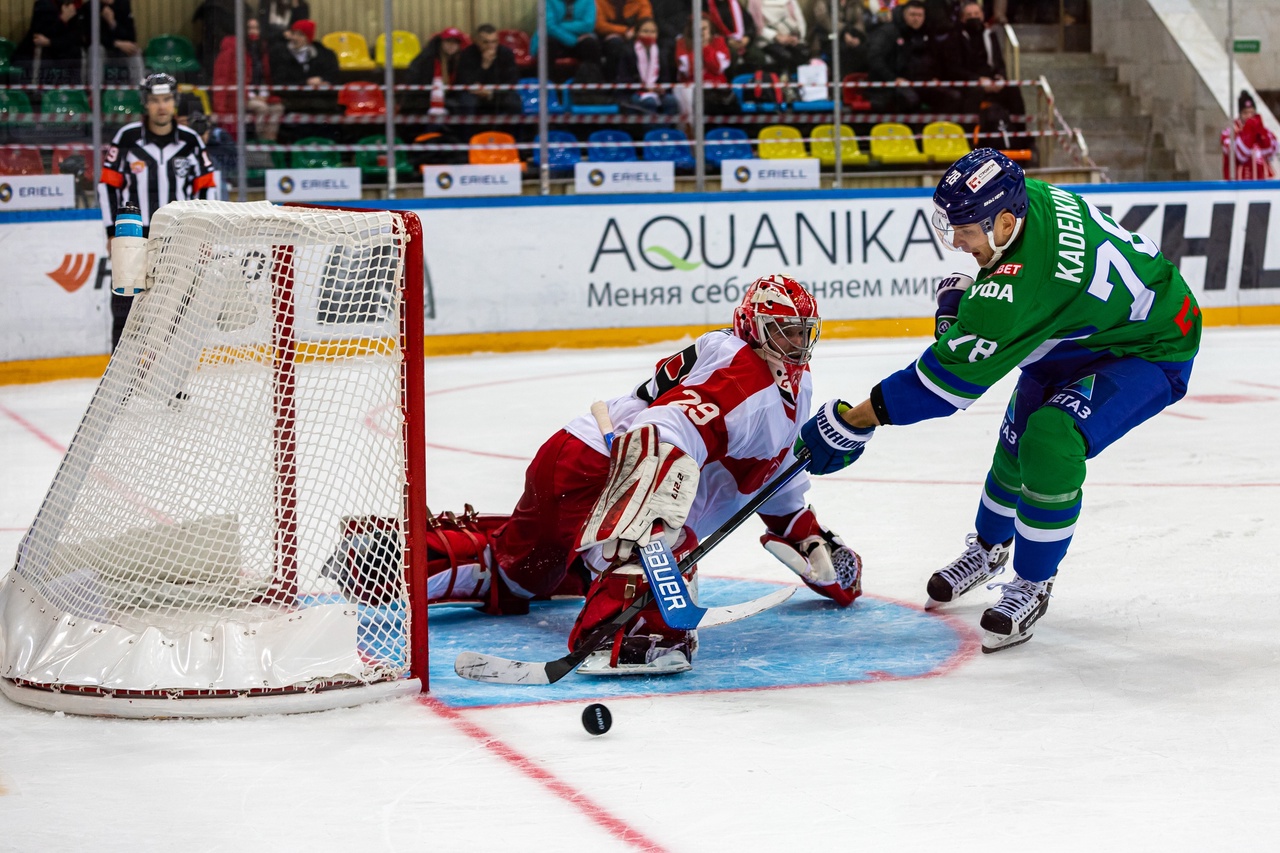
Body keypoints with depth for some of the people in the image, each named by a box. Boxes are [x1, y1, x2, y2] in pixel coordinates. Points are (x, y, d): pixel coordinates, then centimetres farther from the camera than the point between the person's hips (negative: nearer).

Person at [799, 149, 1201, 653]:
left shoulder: (1019, 286, -39)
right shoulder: (1029, 196, -15)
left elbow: (950, 377, -33)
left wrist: (851, 423, -28)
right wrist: (961, 292, -3)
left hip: (1150, 351, -10)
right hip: (1080, 333, 10)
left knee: (1051, 443, -27)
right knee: (1019, 437, 18)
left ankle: (1032, 586, -7)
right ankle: (989, 549, 44)